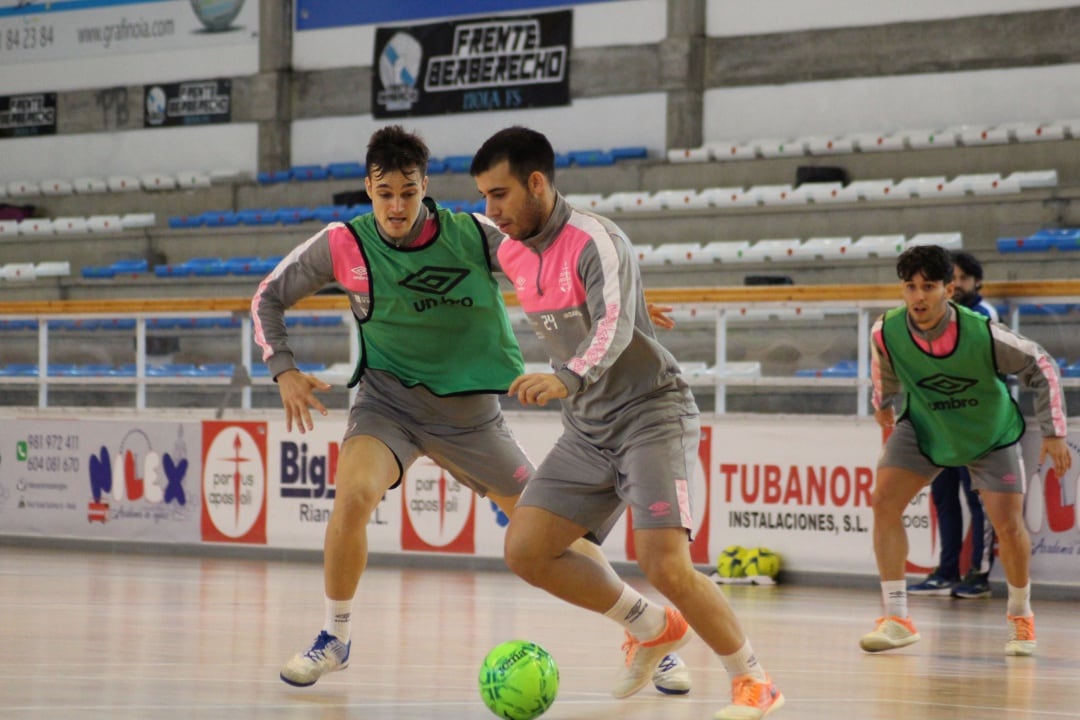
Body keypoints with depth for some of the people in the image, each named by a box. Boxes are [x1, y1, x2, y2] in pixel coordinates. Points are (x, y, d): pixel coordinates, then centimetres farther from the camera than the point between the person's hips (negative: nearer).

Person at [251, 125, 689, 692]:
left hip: (470, 411, 1)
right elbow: (268, 298, 1)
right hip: (389, 397, 0)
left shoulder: (473, 237, -11)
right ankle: (335, 637, -6)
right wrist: (284, 372, -11)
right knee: (354, 495, -29)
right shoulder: (342, 245, -11)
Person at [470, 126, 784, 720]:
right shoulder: (511, 254, 4)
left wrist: (568, 379, -52)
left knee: (664, 563, -22)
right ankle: (652, 628, 17)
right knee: (525, 549, -2)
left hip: (651, 411, -8)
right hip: (587, 429, 8)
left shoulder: (595, 242, -20)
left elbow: (615, 325, -37)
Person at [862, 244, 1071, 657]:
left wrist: (1053, 433, -19)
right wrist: (883, 405, 19)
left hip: (990, 434, -2)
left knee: (1008, 526, -9)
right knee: (884, 502, -15)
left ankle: (1020, 615, 19)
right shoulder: (887, 332, -24)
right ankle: (896, 619, -9)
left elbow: (1042, 368, -17)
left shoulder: (984, 335, -33)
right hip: (923, 427, 2)